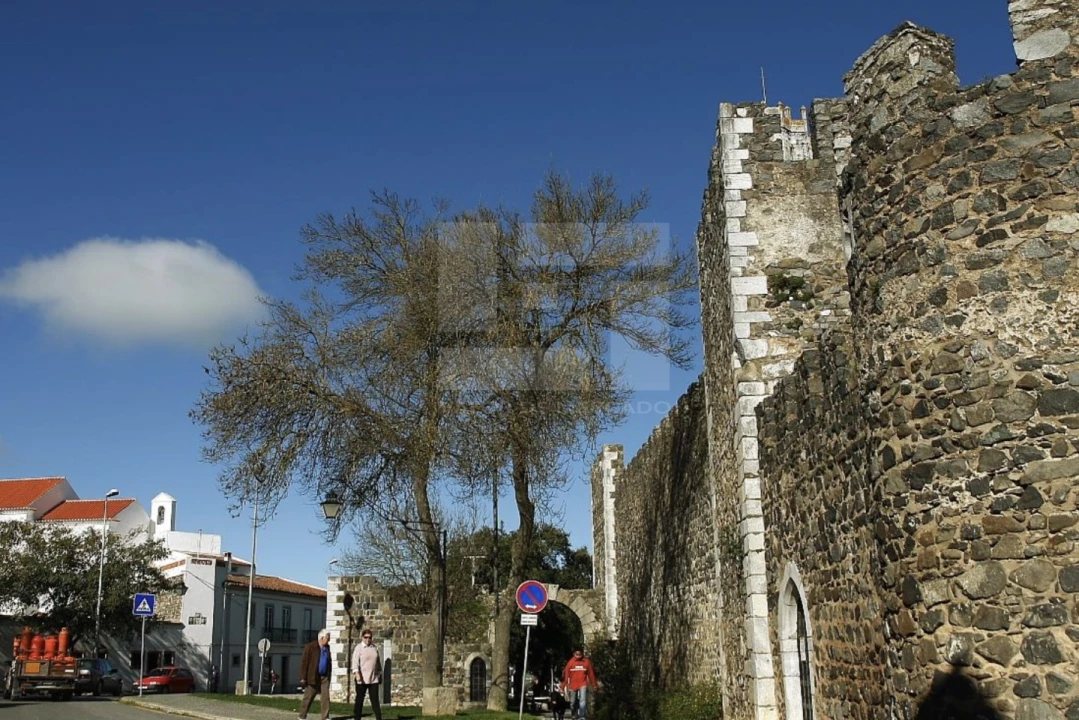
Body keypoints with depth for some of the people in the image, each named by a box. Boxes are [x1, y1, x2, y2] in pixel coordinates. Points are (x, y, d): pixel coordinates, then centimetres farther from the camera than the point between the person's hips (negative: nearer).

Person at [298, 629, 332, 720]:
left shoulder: (327, 647, 9)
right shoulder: (310, 647, -10)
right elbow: (304, 662, -10)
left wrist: (329, 673, 10)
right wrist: (303, 678, -13)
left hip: (325, 677, 5)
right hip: (313, 677, -5)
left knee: (325, 697, -3)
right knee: (308, 698, 5)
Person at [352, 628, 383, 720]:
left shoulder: (374, 648, 12)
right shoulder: (358, 648, -3)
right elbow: (355, 661, -14)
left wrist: (380, 675, 20)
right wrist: (357, 674, -27)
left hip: (374, 679, 4)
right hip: (362, 679, -4)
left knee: (375, 700, 2)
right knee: (359, 699, 3)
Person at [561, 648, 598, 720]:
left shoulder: (586, 662, -5)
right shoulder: (570, 662, -6)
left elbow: (591, 674, 3)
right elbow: (566, 674, -2)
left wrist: (594, 685, 9)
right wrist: (563, 686, 0)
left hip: (583, 684, -1)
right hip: (573, 685, 1)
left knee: (583, 700, -20)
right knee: (573, 703, 11)